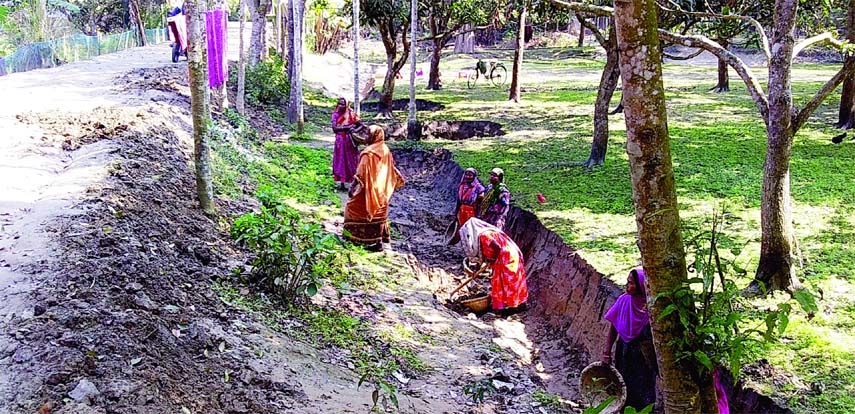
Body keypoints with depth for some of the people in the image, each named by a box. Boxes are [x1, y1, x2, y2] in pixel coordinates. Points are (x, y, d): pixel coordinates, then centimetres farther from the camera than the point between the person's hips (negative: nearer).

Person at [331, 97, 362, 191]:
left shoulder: (351, 114, -4)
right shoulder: (335, 114, 1)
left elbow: (361, 125, -4)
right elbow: (334, 128, -10)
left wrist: (354, 130, -23)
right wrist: (346, 127, -18)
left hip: (350, 141, -2)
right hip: (340, 141, 2)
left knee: (352, 161, 0)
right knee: (340, 161, 6)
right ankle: (341, 183, 13)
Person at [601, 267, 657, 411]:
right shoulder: (624, 301, -6)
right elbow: (613, 328, 2)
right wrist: (607, 352, -1)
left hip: (645, 356, -2)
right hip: (625, 355, 2)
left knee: (644, 394, 7)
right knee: (626, 391, 10)